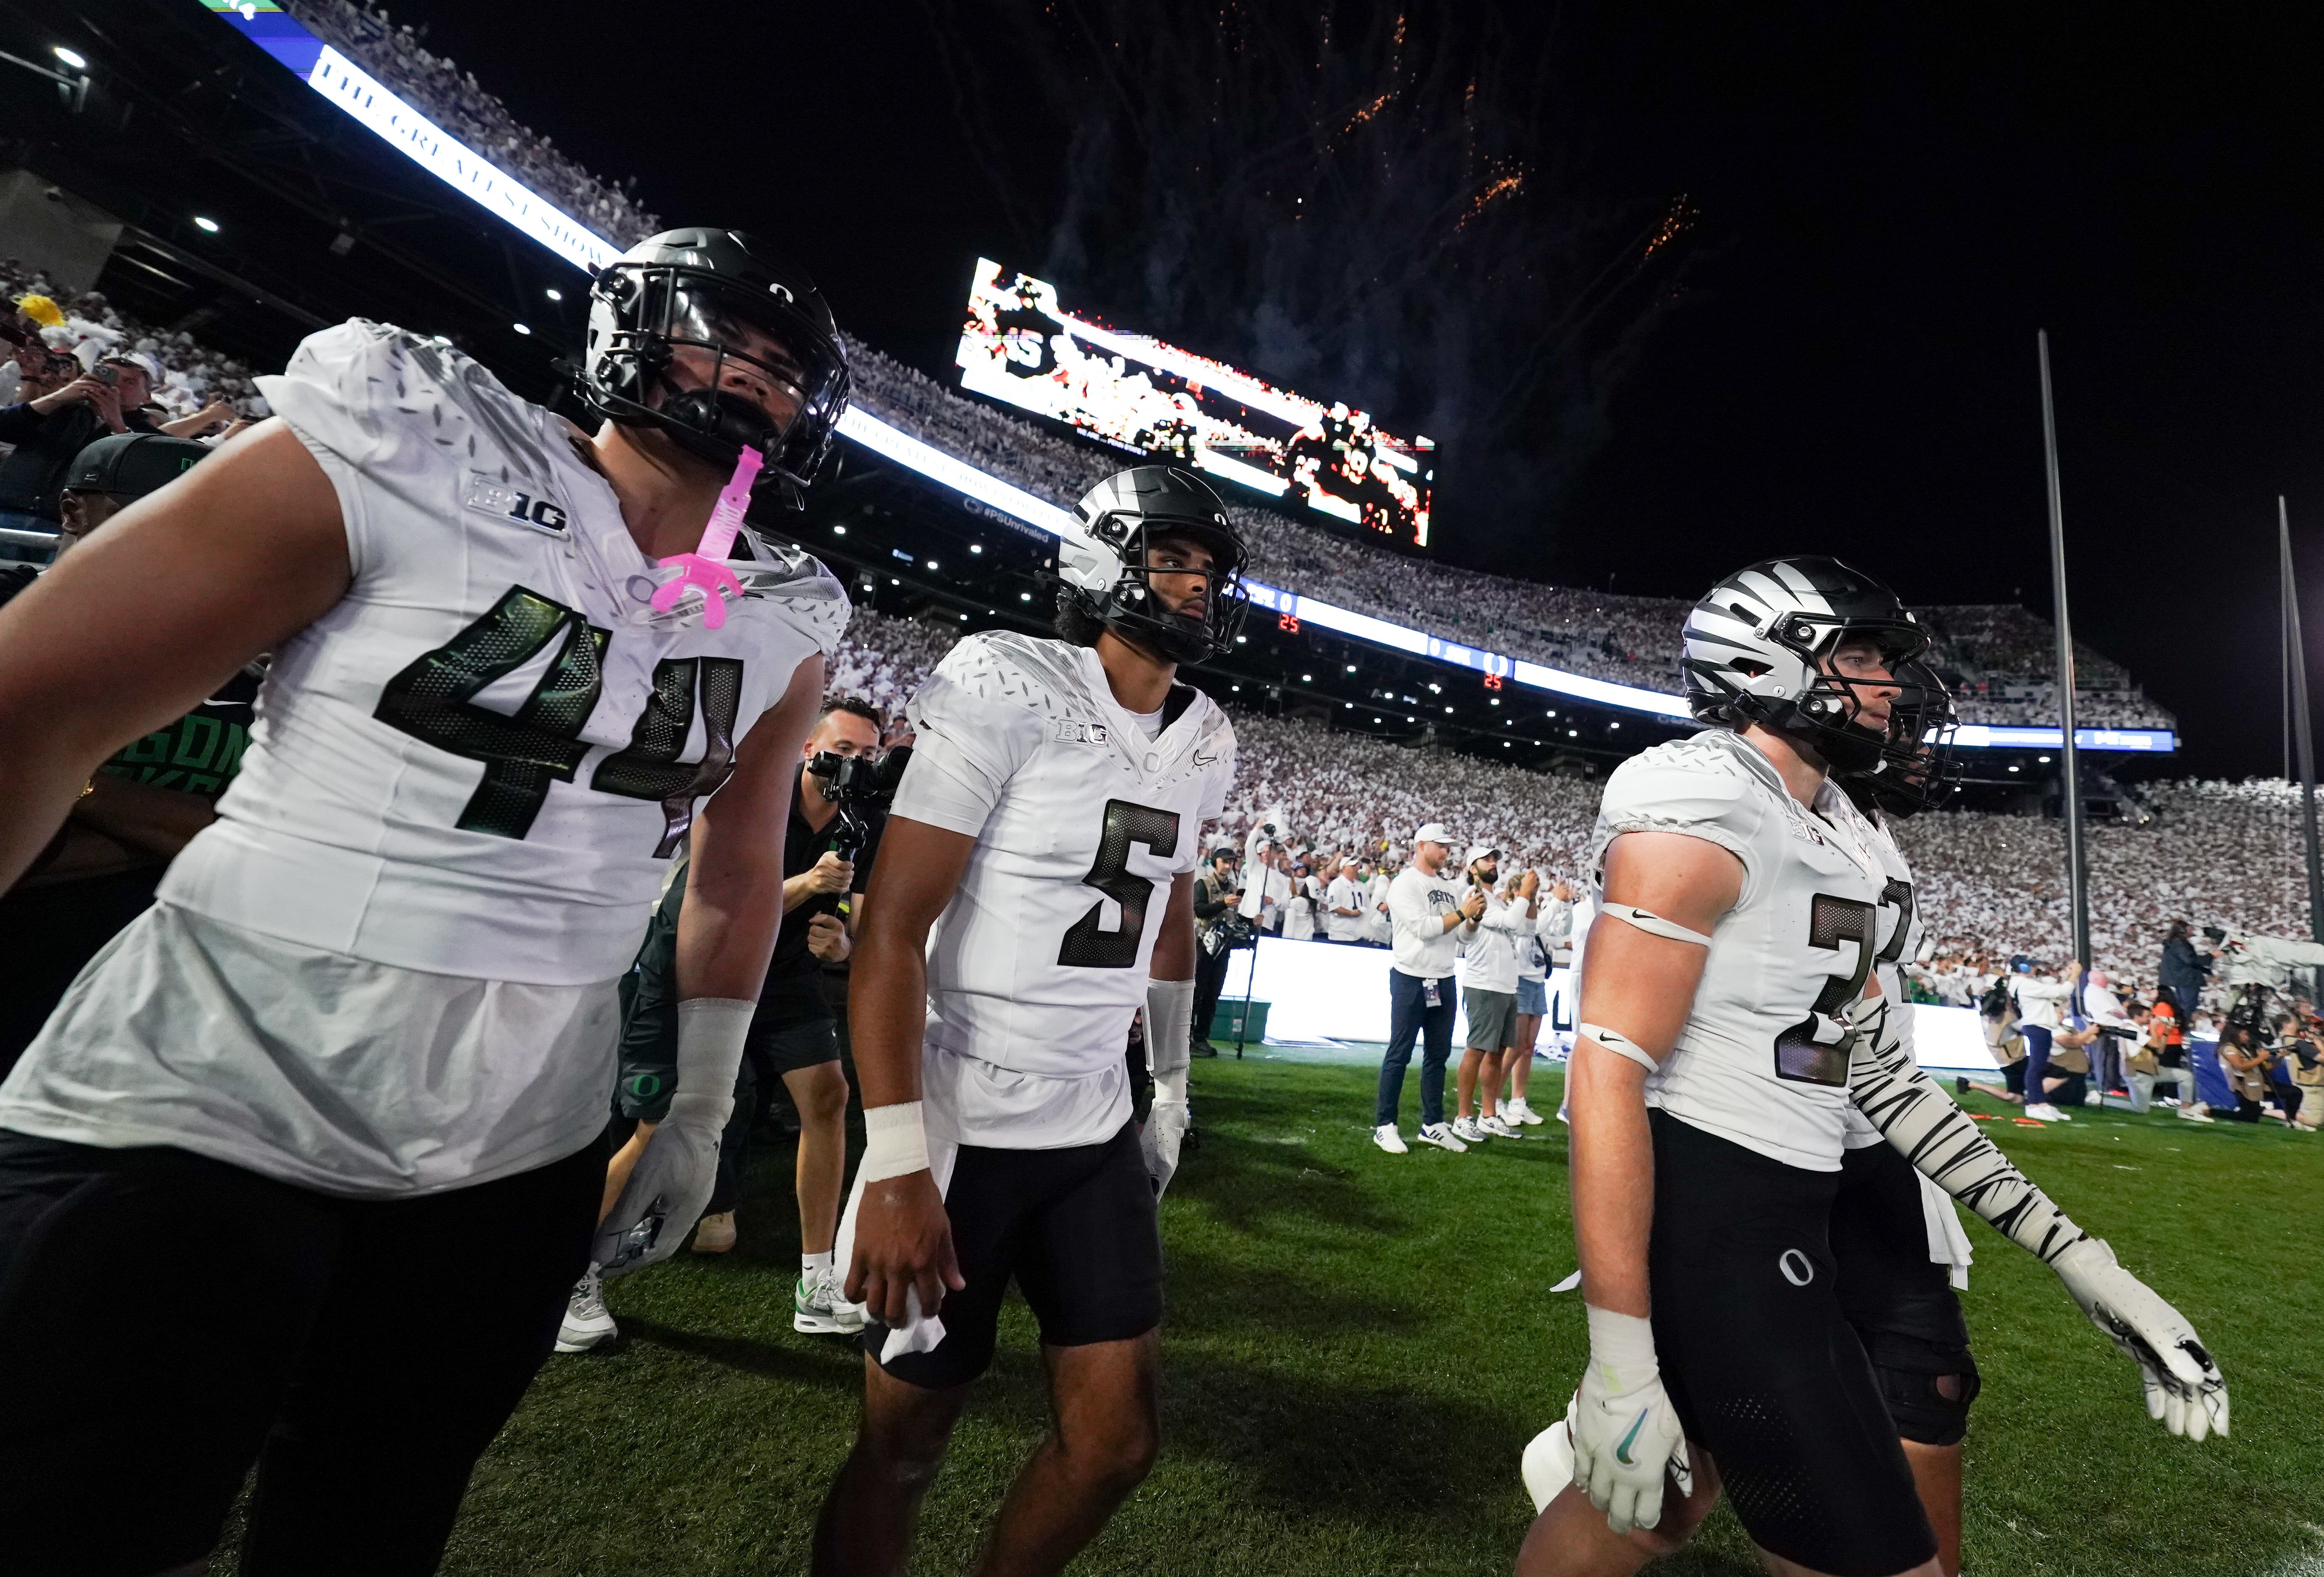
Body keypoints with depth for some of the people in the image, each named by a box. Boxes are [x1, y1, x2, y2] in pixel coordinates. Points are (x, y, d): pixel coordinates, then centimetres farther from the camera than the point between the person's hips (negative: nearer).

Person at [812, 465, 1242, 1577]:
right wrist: (895, 1163, -21)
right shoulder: (1010, 686, -15)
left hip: (1097, 1128, 6)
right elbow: (893, 926, -18)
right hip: (962, 1125, -6)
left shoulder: (1205, 744, 6)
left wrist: (1172, 1086, 19)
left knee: (1116, 1439, 12)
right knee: (905, 1443, 11)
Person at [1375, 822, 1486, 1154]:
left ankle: (1433, 1124, 22)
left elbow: (1464, 937, 11)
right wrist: (1462, 913, -15)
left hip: (1444, 981, 7)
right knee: (1399, 1055, -1)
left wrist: (1476, 918, -7)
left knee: (1438, 1055, 12)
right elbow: (1424, 928, -19)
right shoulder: (1405, 884, -9)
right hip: (1411, 980, -7)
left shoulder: (1452, 887, 12)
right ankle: (1384, 1126, 6)